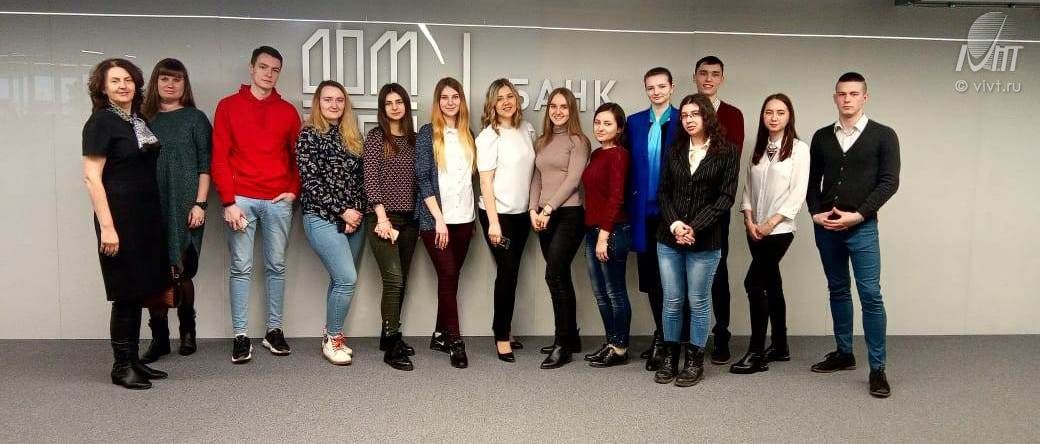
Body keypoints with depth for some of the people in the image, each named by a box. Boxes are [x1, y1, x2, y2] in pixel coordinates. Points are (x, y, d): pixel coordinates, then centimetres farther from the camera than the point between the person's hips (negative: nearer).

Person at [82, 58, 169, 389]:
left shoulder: (140, 122, 13)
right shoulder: (100, 122, -7)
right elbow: (92, 177, -13)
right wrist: (106, 226, -19)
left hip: (147, 215, 7)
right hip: (120, 215, -7)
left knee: (139, 291, 11)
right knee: (127, 293, -2)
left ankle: (133, 360, 20)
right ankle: (121, 367, 9)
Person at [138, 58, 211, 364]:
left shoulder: (195, 119, 5)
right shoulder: (144, 119, 12)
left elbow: (205, 165, 1)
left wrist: (200, 204, -7)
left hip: (184, 207, -2)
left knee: (181, 272, 1)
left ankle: (187, 330, 22)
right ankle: (159, 337, 7)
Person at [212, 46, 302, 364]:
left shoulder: (288, 111, 10)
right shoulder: (229, 106, 4)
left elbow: (297, 155, 14)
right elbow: (219, 157, -2)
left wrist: (294, 190, 0)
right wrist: (228, 201, -9)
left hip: (278, 202, 2)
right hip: (240, 200, -2)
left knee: (276, 266, 7)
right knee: (241, 268, 1)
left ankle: (274, 331, 17)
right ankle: (241, 336, 7)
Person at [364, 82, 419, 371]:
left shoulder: (413, 139, 13)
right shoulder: (376, 137, -1)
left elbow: (418, 179, 13)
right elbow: (371, 180, -8)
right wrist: (382, 217, -15)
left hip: (409, 219, 5)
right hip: (383, 218, -5)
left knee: (400, 282, 9)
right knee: (393, 279, -13)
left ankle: (389, 336, 22)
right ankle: (392, 347, -8)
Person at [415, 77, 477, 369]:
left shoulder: (467, 134, 12)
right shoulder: (427, 133, -3)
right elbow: (422, 178, -9)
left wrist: (473, 216, 9)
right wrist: (439, 219, -14)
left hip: (464, 217, 5)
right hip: (436, 218, -5)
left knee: (451, 276, 8)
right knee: (448, 276, -5)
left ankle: (440, 335, 19)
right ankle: (455, 340, 2)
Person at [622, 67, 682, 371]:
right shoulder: (634, 122, 10)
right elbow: (628, 166, 9)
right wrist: (630, 205, 2)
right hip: (644, 211, 4)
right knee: (649, 275, 10)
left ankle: (663, 339, 12)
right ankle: (663, 335, 25)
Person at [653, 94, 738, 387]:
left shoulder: (726, 152, 0)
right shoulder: (674, 151, 11)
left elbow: (726, 197, -6)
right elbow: (663, 192, 7)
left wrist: (695, 227, -14)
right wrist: (674, 223, -10)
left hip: (705, 242, -3)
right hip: (669, 239, 3)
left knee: (698, 302, 5)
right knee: (672, 301, 7)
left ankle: (695, 360, 18)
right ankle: (670, 357, 20)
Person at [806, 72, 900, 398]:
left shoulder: (883, 136, -1)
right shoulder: (822, 136, 10)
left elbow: (889, 182, -6)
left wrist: (857, 215, -14)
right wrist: (815, 213, -4)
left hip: (862, 227, -4)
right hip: (825, 227, 4)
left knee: (870, 295, -6)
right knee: (838, 291, 12)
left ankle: (877, 368, 2)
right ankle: (844, 354, 24)